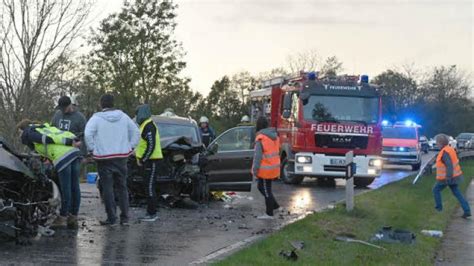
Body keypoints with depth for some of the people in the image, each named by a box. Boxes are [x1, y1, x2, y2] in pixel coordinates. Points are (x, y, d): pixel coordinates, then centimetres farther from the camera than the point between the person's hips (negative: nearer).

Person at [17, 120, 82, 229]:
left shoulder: (27, 134, 10)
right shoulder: (44, 126, 33)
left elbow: (46, 139, -3)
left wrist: (70, 143, -9)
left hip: (62, 157, -7)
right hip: (74, 151, 7)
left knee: (65, 189, 1)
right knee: (75, 187, 11)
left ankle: (62, 218, 10)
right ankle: (73, 218, 19)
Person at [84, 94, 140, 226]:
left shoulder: (96, 118, -7)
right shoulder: (123, 116, 6)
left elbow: (88, 134, -20)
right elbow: (136, 132, 10)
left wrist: (92, 149, -7)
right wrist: (130, 147, 13)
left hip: (104, 158, -4)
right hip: (122, 157, 4)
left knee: (108, 189, 1)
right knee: (122, 187, 12)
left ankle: (112, 218, 1)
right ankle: (124, 218, 12)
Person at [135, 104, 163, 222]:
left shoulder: (149, 126, -16)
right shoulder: (145, 125, 18)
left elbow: (151, 146, -23)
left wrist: (142, 159, -19)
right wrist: (141, 158, 15)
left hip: (151, 161, -11)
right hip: (149, 160, 11)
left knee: (150, 187, -9)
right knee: (149, 187, 13)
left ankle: (152, 214, -6)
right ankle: (151, 212, 19)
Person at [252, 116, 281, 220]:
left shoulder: (260, 138, -17)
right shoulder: (275, 136, 8)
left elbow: (257, 156, -19)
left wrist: (255, 171, -14)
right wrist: (278, 169, 20)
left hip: (265, 169, -8)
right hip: (274, 167, 8)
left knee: (266, 190, 2)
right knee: (261, 187, 21)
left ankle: (269, 213, 10)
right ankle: (274, 205, 23)